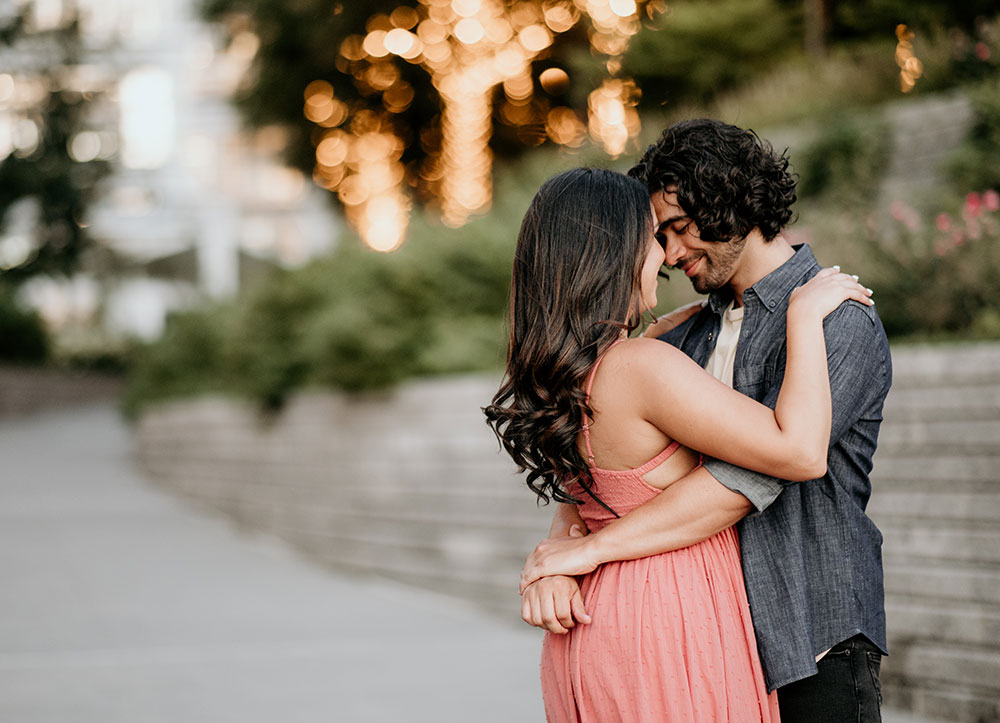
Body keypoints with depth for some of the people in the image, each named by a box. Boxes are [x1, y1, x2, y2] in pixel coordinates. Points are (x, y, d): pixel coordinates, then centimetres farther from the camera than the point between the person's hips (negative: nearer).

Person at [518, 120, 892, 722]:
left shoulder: (841, 322, -10)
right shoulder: (692, 334, 15)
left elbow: (751, 477, -20)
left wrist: (593, 548, -17)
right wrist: (554, 555, -12)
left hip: (814, 651, -6)